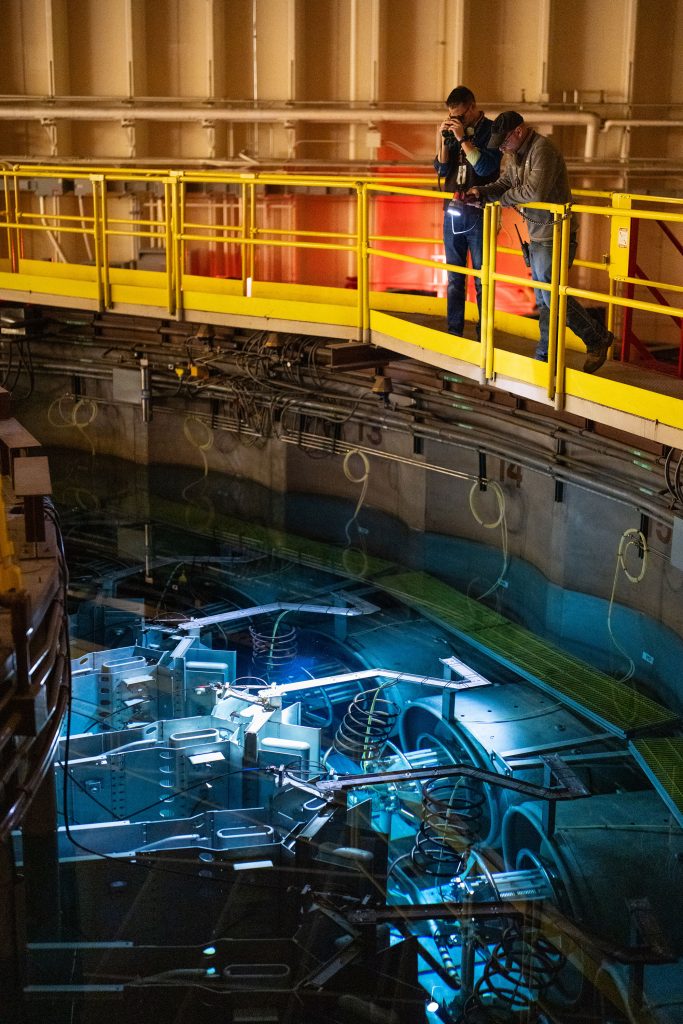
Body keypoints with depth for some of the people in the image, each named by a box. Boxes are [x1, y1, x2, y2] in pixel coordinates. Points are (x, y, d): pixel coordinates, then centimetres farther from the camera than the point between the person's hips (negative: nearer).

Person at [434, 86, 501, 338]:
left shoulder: (491, 131, -6)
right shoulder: (452, 131, 8)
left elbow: (485, 168, -17)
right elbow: (441, 170, 6)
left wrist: (463, 138, -19)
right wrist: (443, 141, -7)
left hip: (478, 215, -5)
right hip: (452, 213, 5)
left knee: (481, 279, 0)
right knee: (454, 278, 10)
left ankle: (484, 335, 5)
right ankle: (454, 331, 16)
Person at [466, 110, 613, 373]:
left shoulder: (543, 150, -21)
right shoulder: (516, 154, 10)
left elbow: (535, 191, -31)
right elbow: (504, 183, 15)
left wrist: (504, 198, -16)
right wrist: (482, 192, -5)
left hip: (554, 237, -10)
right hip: (537, 236, 10)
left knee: (553, 296, -6)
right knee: (544, 299, 14)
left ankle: (597, 338, 9)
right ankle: (546, 357, 22)